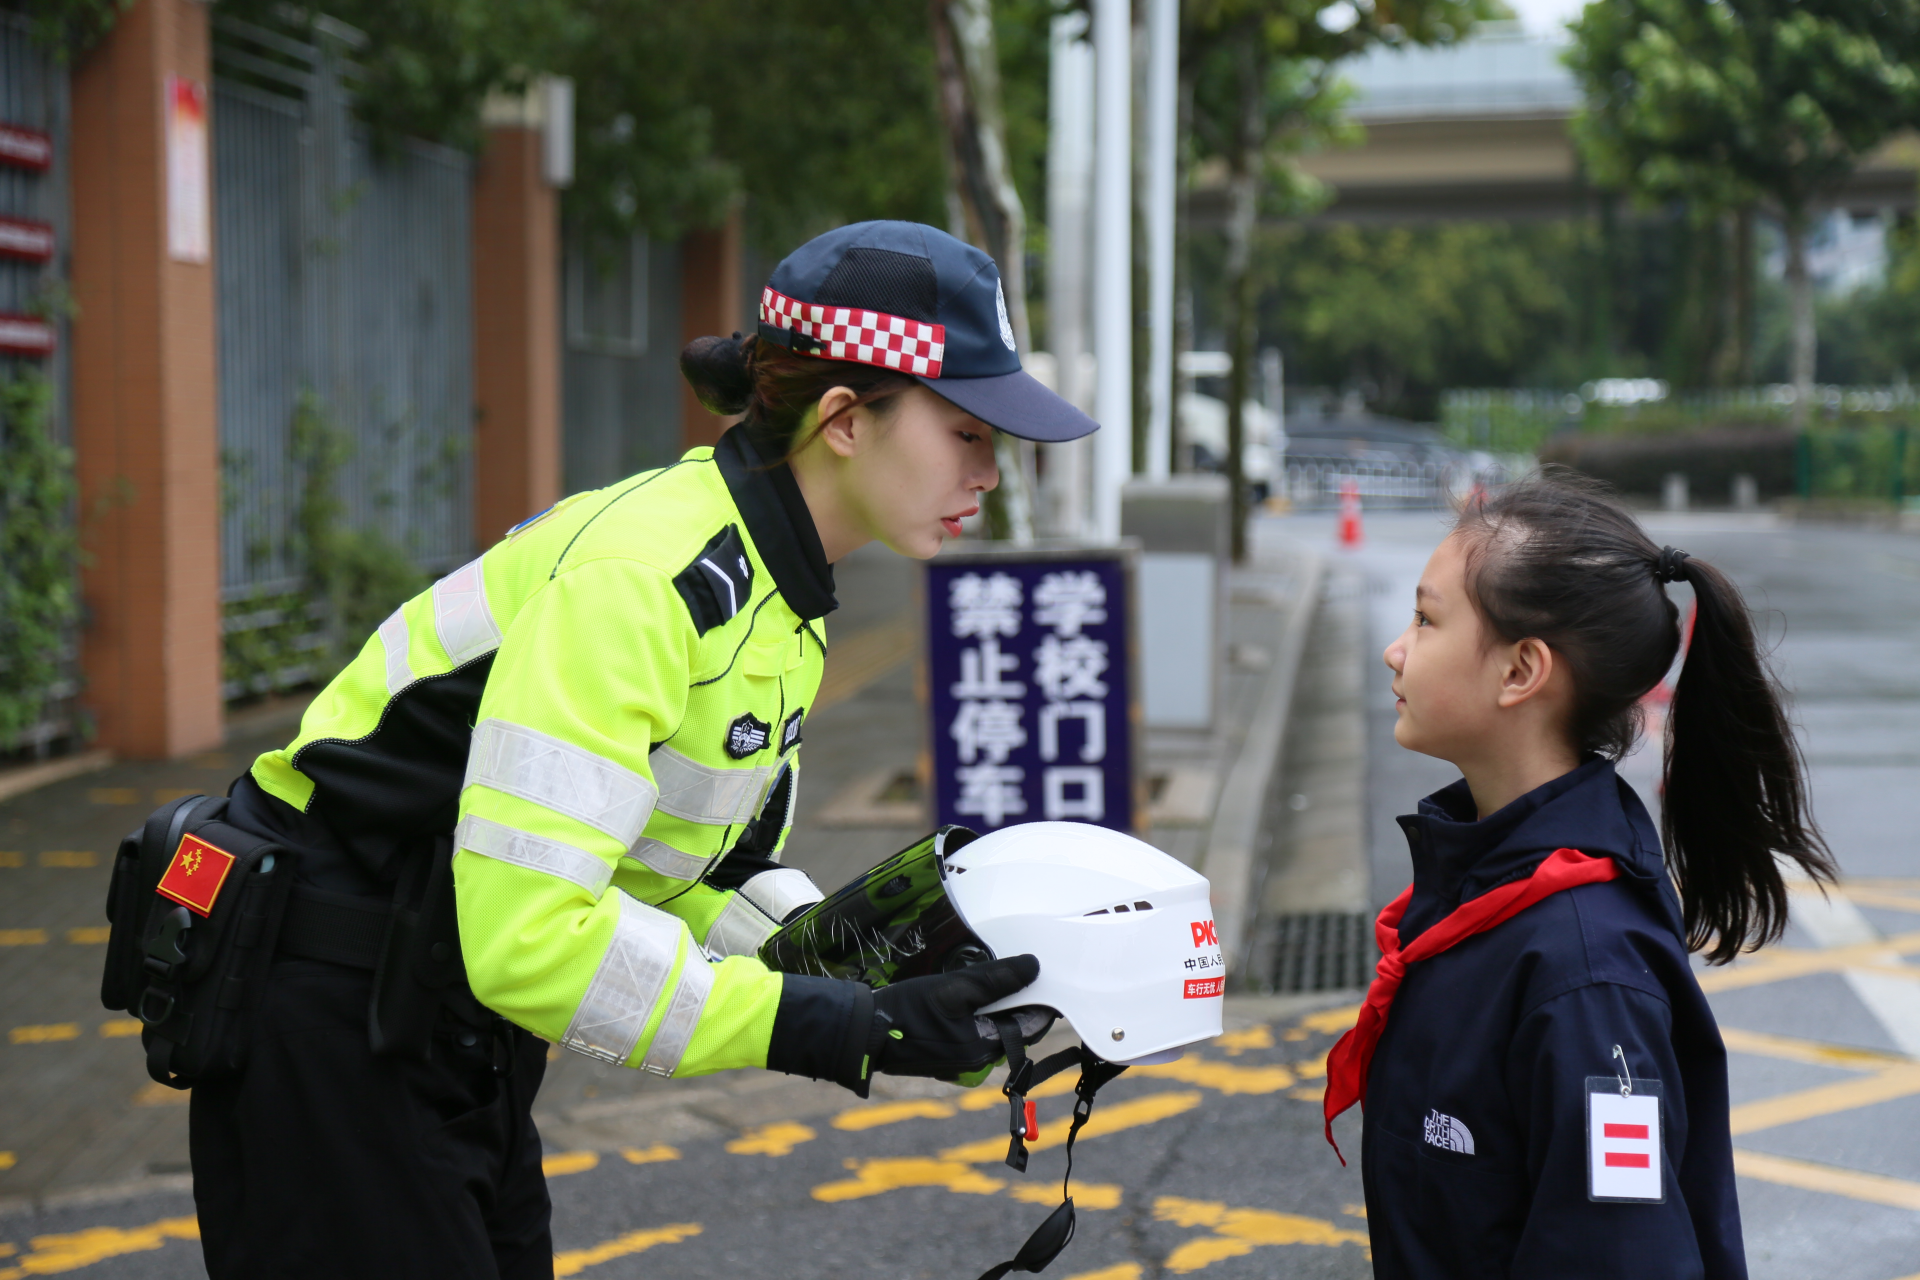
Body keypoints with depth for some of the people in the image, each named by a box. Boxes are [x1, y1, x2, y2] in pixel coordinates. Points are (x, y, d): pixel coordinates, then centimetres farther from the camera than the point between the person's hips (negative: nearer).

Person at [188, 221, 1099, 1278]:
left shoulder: (779, 592, 3)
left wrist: (883, 973, -7)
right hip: (328, 1021, -9)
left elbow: (715, 868, 11)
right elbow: (529, 931, -32)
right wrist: (837, 1032, -29)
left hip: (462, 1025, 9)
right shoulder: (639, 575, -27)